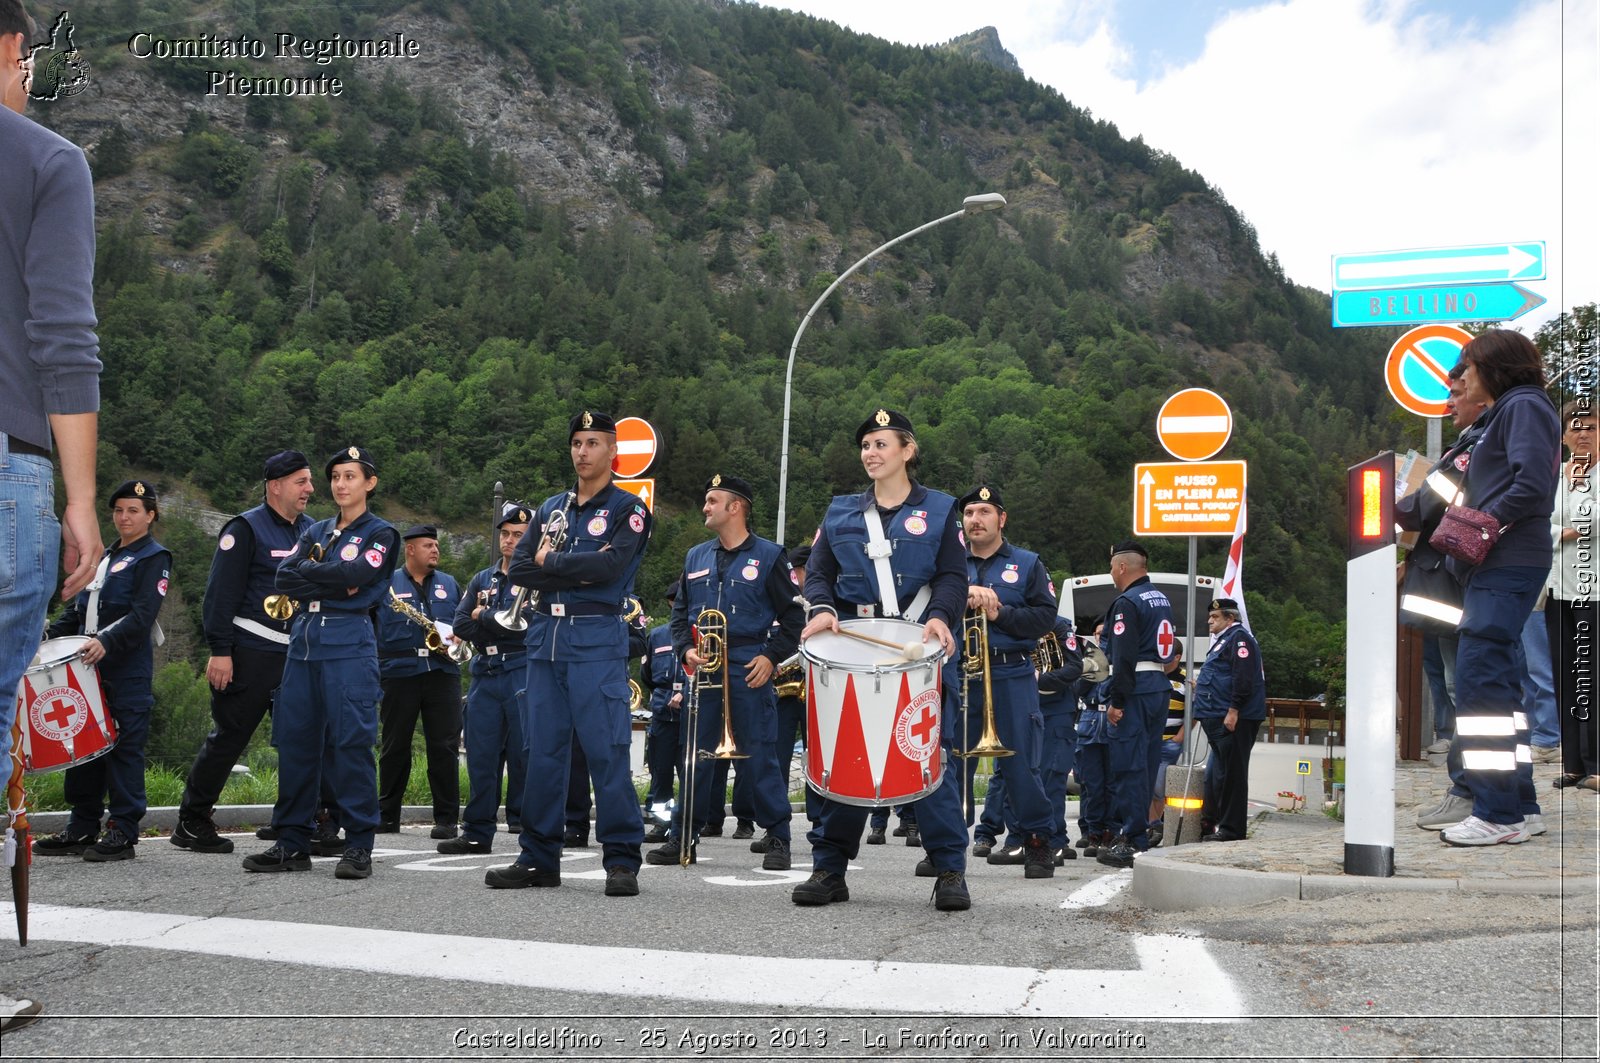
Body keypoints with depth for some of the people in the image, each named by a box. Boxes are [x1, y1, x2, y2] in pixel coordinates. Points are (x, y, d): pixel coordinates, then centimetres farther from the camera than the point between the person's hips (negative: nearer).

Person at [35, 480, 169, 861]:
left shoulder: (154, 558, -2)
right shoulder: (103, 557, 22)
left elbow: (142, 615, -15)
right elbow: (79, 609, 24)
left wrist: (107, 642, -29)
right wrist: (48, 635, 8)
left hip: (128, 671, -7)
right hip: (90, 667, 7)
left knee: (124, 747, -5)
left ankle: (123, 833, -1)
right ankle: (82, 829, 17)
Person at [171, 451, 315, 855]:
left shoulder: (310, 530, 14)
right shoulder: (246, 529, -6)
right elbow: (221, 593, -11)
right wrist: (219, 650, -17)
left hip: (298, 655, 6)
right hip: (250, 655, -6)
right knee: (228, 738, 1)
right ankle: (191, 824, 13)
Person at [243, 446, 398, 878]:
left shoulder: (379, 533, 5)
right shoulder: (316, 531, 20)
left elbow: (354, 575, -14)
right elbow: (285, 578, 5)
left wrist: (308, 571, 0)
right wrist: (335, 583, -8)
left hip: (349, 644, -6)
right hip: (304, 639, 6)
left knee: (350, 742, -10)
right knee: (295, 740, 4)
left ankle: (359, 846, -5)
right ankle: (291, 842, 11)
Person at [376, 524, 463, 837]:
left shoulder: (448, 584, 16)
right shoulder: (386, 583, 6)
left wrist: (458, 637, 0)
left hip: (442, 672, 2)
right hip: (399, 672, -2)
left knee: (444, 747, -2)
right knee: (395, 747, 7)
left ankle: (446, 819, 2)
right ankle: (387, 817, 17)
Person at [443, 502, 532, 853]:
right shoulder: (482, 580, 17)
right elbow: (460, 626, 7)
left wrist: (482, 616, -1)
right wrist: (499, 626, -9)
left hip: (523, 675, -5)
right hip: (485, 675, 5)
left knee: (524, 753, -3)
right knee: (480, 755, 4)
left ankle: (524, 821, 7)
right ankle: (477, 832, 9)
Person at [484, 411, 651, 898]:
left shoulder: (628, 510, 2)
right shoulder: (551, 508, 17)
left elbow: (610, 566, -16)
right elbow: (519, 568, 4)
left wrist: (551, 561, -3)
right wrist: (579, 570, -9)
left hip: (598, 642, -5)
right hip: (546, 638, 5)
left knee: (606, 751, -7)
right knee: (543, 750, 7)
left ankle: (621, 861, -1)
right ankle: (539, 858, 14)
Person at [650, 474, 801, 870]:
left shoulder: (768, 556, 1)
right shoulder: (695, 557, 14)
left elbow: (792, 615, 0)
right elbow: (680, 612, 17)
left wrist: (772, 657, -9)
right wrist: (686, 650, 0)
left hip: (749, 671, -4)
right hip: (703, 670, 4)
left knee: (759, 757, -2)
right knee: (695, 755, 8)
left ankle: (778, 839, 6)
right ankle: (682, 837, 15)